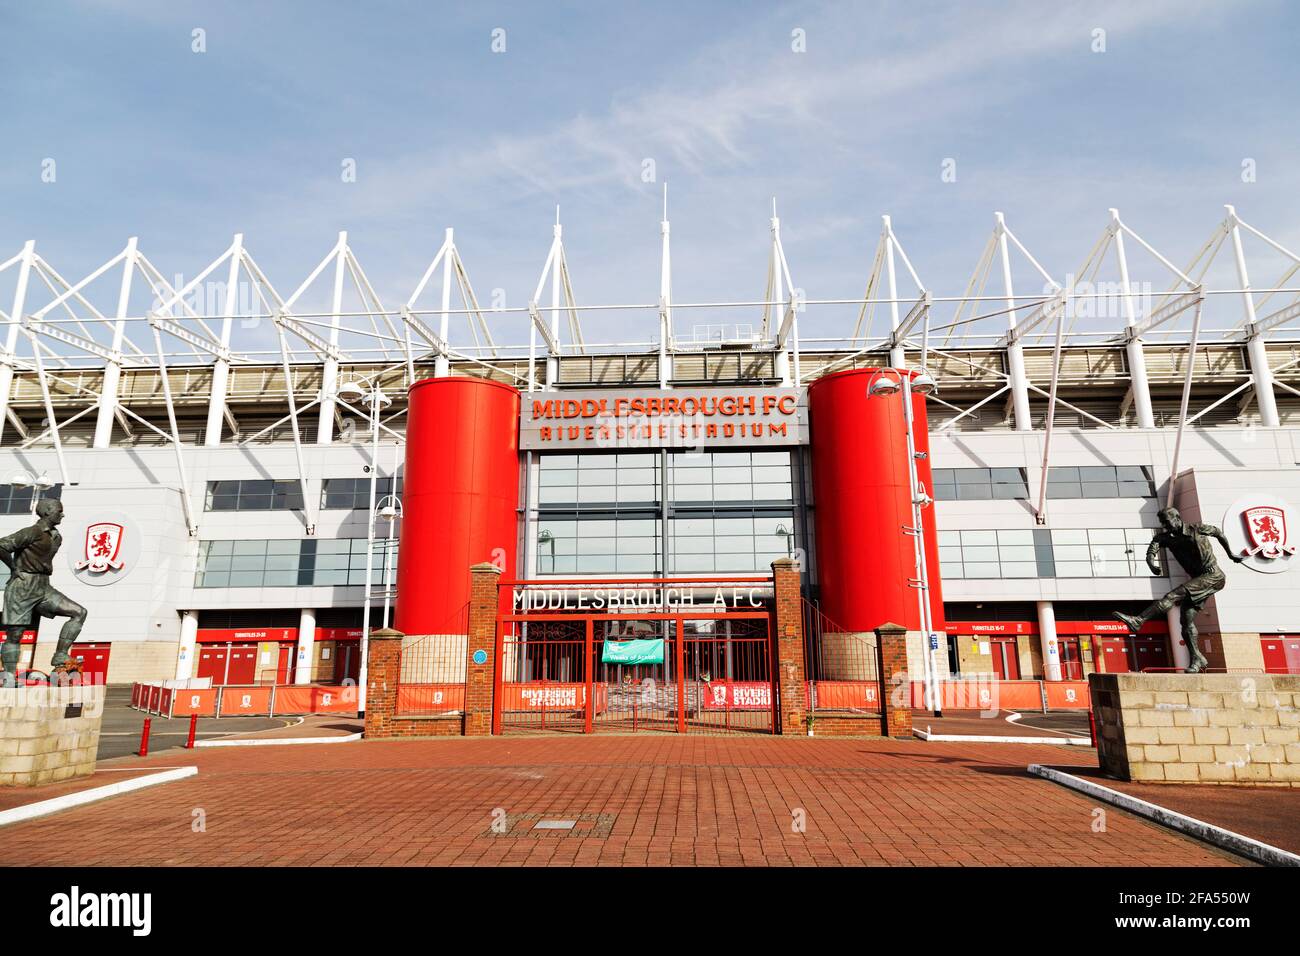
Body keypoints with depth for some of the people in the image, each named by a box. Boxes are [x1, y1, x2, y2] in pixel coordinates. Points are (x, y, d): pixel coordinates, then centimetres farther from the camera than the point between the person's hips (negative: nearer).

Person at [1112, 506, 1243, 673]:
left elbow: (1218, 532, 11)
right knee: (1186, 619, -4)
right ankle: (1197, 659, 6)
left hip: (1214, 576, -7)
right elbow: (1152, 549, -12)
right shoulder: (1166, 537, 4)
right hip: (1198, 581, 7)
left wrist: (1231, 555, 20)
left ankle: (1138, 621, -40)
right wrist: (1152, 565, -34)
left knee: (1176, 594, -27)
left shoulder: (1197, 530, -7)